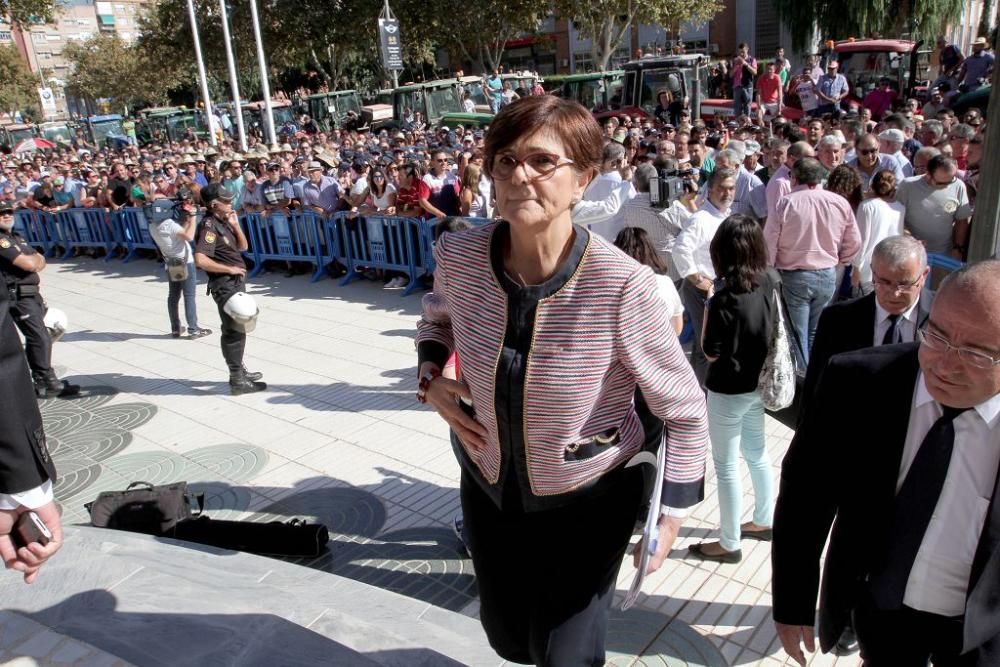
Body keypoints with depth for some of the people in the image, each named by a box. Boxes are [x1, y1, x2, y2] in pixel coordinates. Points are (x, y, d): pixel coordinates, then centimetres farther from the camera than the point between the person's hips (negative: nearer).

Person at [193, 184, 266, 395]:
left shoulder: (224, 222, 10)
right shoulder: (209, 226, -18)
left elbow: (243, 246, 15)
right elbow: (200, 260, -28)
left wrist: (235, 225, 0)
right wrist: (229, 269, -19)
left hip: (236, 281, 10)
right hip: (225, 284, -10)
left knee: (237, 328, 18)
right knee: (234, 330, -6)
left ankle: (239, 370, 31)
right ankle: (238, 381, 1)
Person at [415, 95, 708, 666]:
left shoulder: (621, 285, -29)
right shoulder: (458, 256, -17)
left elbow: (684, 409, -15)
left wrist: (673, 511, -10)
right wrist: (431, 377, -9)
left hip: (587, 500, -4)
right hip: (489, 484, 4)